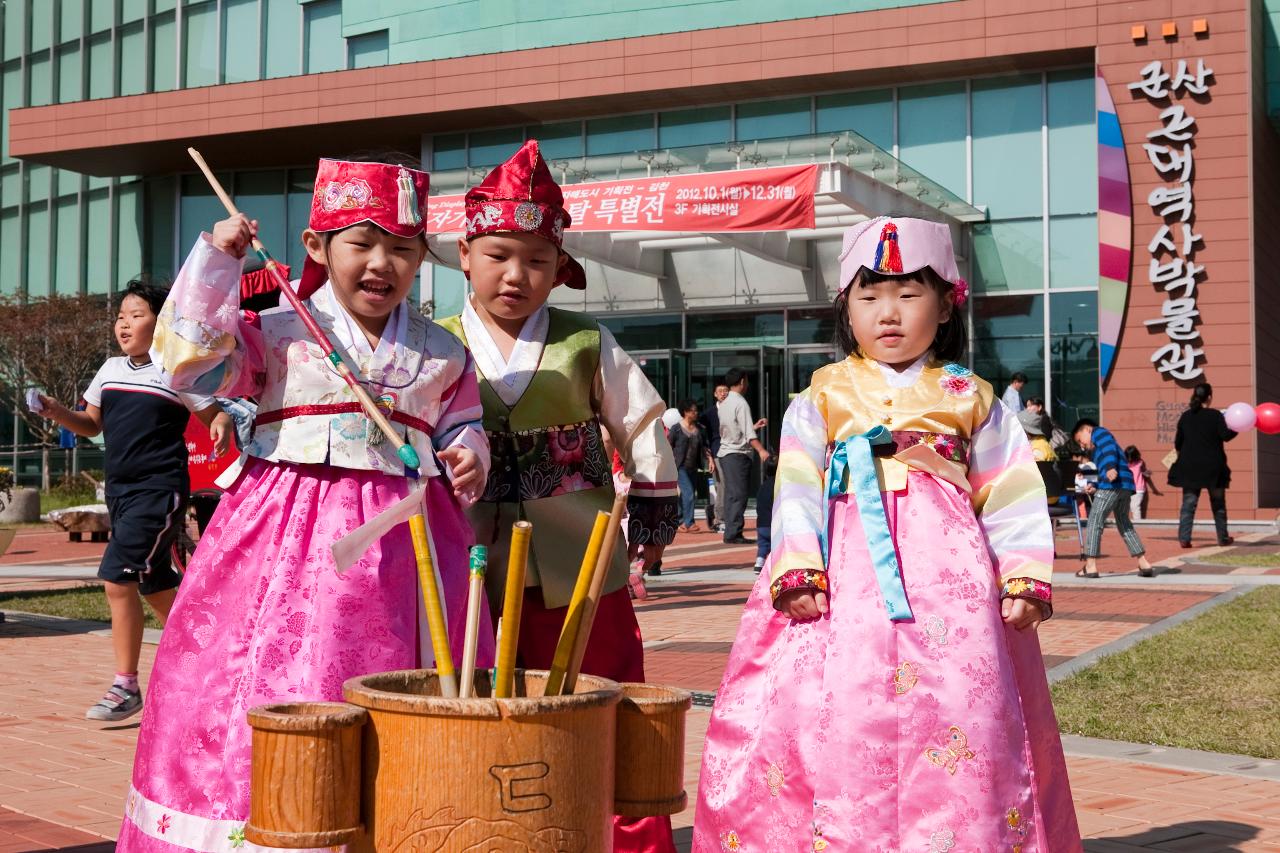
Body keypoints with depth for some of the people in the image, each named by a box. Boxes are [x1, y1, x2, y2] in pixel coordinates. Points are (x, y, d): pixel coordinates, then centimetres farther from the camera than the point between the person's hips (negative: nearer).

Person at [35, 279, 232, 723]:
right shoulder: (110, 370, 11)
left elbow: (215, 415, -2)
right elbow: (91, 424, 19)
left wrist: (223, 425, -25)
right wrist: (57, 413, 1)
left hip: (160, 490, -7)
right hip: (119, 489, 7)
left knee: (118, 578, -16)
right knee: (155, 585, 16)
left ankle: (125, 687, -6)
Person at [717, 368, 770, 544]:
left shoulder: (724, 403, 14)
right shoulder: (741, 403, -13)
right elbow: (748, 433, -20)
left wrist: (754, 426, 27)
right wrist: (761, 450, -24)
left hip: (725, 453, 9)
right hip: (738, 454, -9)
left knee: (731, 495, 10)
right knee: (738, 495, -7)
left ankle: (731, 533, 11)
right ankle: (734, 534, -9)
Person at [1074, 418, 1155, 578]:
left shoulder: (1099, 432, 6)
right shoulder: (1096, 450, 33)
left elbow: (1109, 449, -15)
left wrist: (1110, 468, -30)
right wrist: (1095, 487, 16)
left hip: (1112, 485, -10)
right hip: (1125, 486, 10)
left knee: (1094, 522, -5)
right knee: (1124, 525, 19)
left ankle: (1090, 566, -8)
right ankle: (1144, 564, 17)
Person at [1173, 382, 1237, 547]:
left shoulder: (1185, 416, 3)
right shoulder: (1215, 415, -7)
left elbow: (1178, 442, 8)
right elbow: (1226, 435, -14)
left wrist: (1183, 457, 25)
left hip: (1189, 467, 2)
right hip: (1213, 467, -2)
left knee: (1188, 504, 1)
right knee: (1218, 503, 14)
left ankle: (1184, 538, -12)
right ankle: (1223, 537, 22)